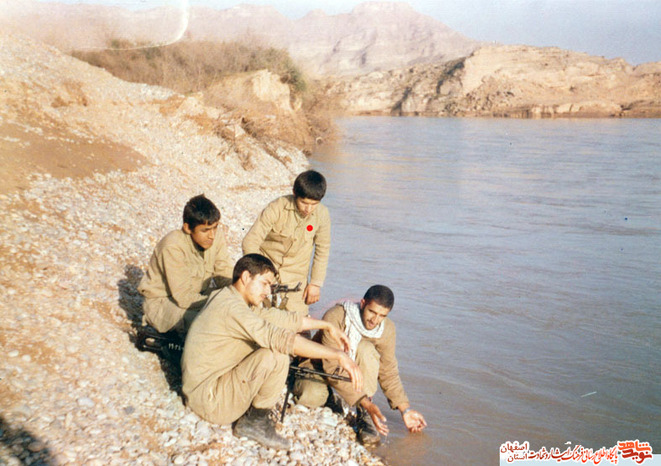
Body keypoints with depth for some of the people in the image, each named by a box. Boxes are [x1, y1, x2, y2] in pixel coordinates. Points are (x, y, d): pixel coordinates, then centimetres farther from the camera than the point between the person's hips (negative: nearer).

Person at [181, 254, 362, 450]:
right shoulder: (231, 307, -23)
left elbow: (281, 318, 12)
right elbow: (280, 337, -32)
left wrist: (327, 326, 11)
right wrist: (337, 355, -32)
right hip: (209, 400, -10)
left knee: (274, 350, 11)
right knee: (277, 354, -22)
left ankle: (250, 419, 9)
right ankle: (256, 421, -2)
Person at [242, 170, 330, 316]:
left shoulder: (322, 214, -11)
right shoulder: (276, 208, -20)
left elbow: (322, 250, 4)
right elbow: (250, 242, -18)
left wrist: (316, 283, 3)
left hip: (296, 276, 2)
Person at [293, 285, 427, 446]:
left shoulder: (386, 328, -17)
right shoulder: (335, 317, -33)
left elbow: (388, 372, -5)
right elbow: (332, 369, -34)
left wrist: (405, 409, -9)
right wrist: (366, 403, -40)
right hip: (320, 365, -3)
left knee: (366, 349, -31)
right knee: (312, 396, -36)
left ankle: (363, 416, -22)